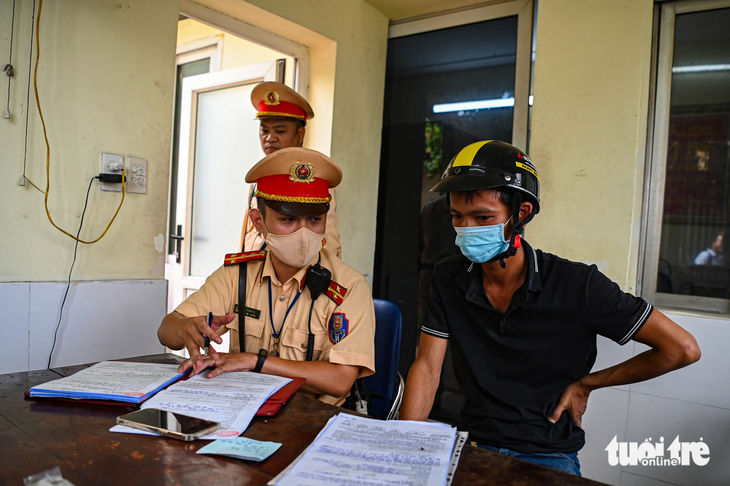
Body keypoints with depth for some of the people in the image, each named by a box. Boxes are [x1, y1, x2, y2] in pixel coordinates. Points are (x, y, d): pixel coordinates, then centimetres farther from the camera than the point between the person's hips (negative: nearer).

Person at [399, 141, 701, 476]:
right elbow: (427, 368, -3)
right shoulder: (449, 279, -3)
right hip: (475, 441, 2)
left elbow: (683, 349, -8)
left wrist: (586, 384, -4)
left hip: (547, 453, -1)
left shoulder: (576, 284, -15)